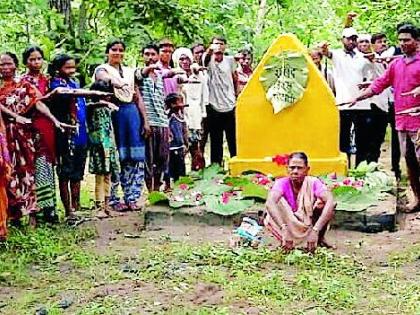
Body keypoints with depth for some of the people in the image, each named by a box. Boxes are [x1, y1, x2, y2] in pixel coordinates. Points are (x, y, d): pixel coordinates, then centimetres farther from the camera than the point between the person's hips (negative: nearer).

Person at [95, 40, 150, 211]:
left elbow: (139, 98, 17)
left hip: (132, 112, 5)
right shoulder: (102, 69, 7)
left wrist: (145, 121, 9)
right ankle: (113, 199, 4)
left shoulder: (130, 71, 20)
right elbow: (107, 79, -19)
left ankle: (132, 197, 7)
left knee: (136, 157, 0)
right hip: (113, 113, -4)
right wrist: (123, 85, -36)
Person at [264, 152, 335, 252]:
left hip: (310, 224, 2)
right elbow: (270, 203, -40)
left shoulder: (313, 183, -19)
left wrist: (315, 230, -46)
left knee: (323, 203, -24)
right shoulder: (282, 183, -21)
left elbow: (330, 201, -36)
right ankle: (285, 242, -7)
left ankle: (320, 238, -2)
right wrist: (284, 229, -54)